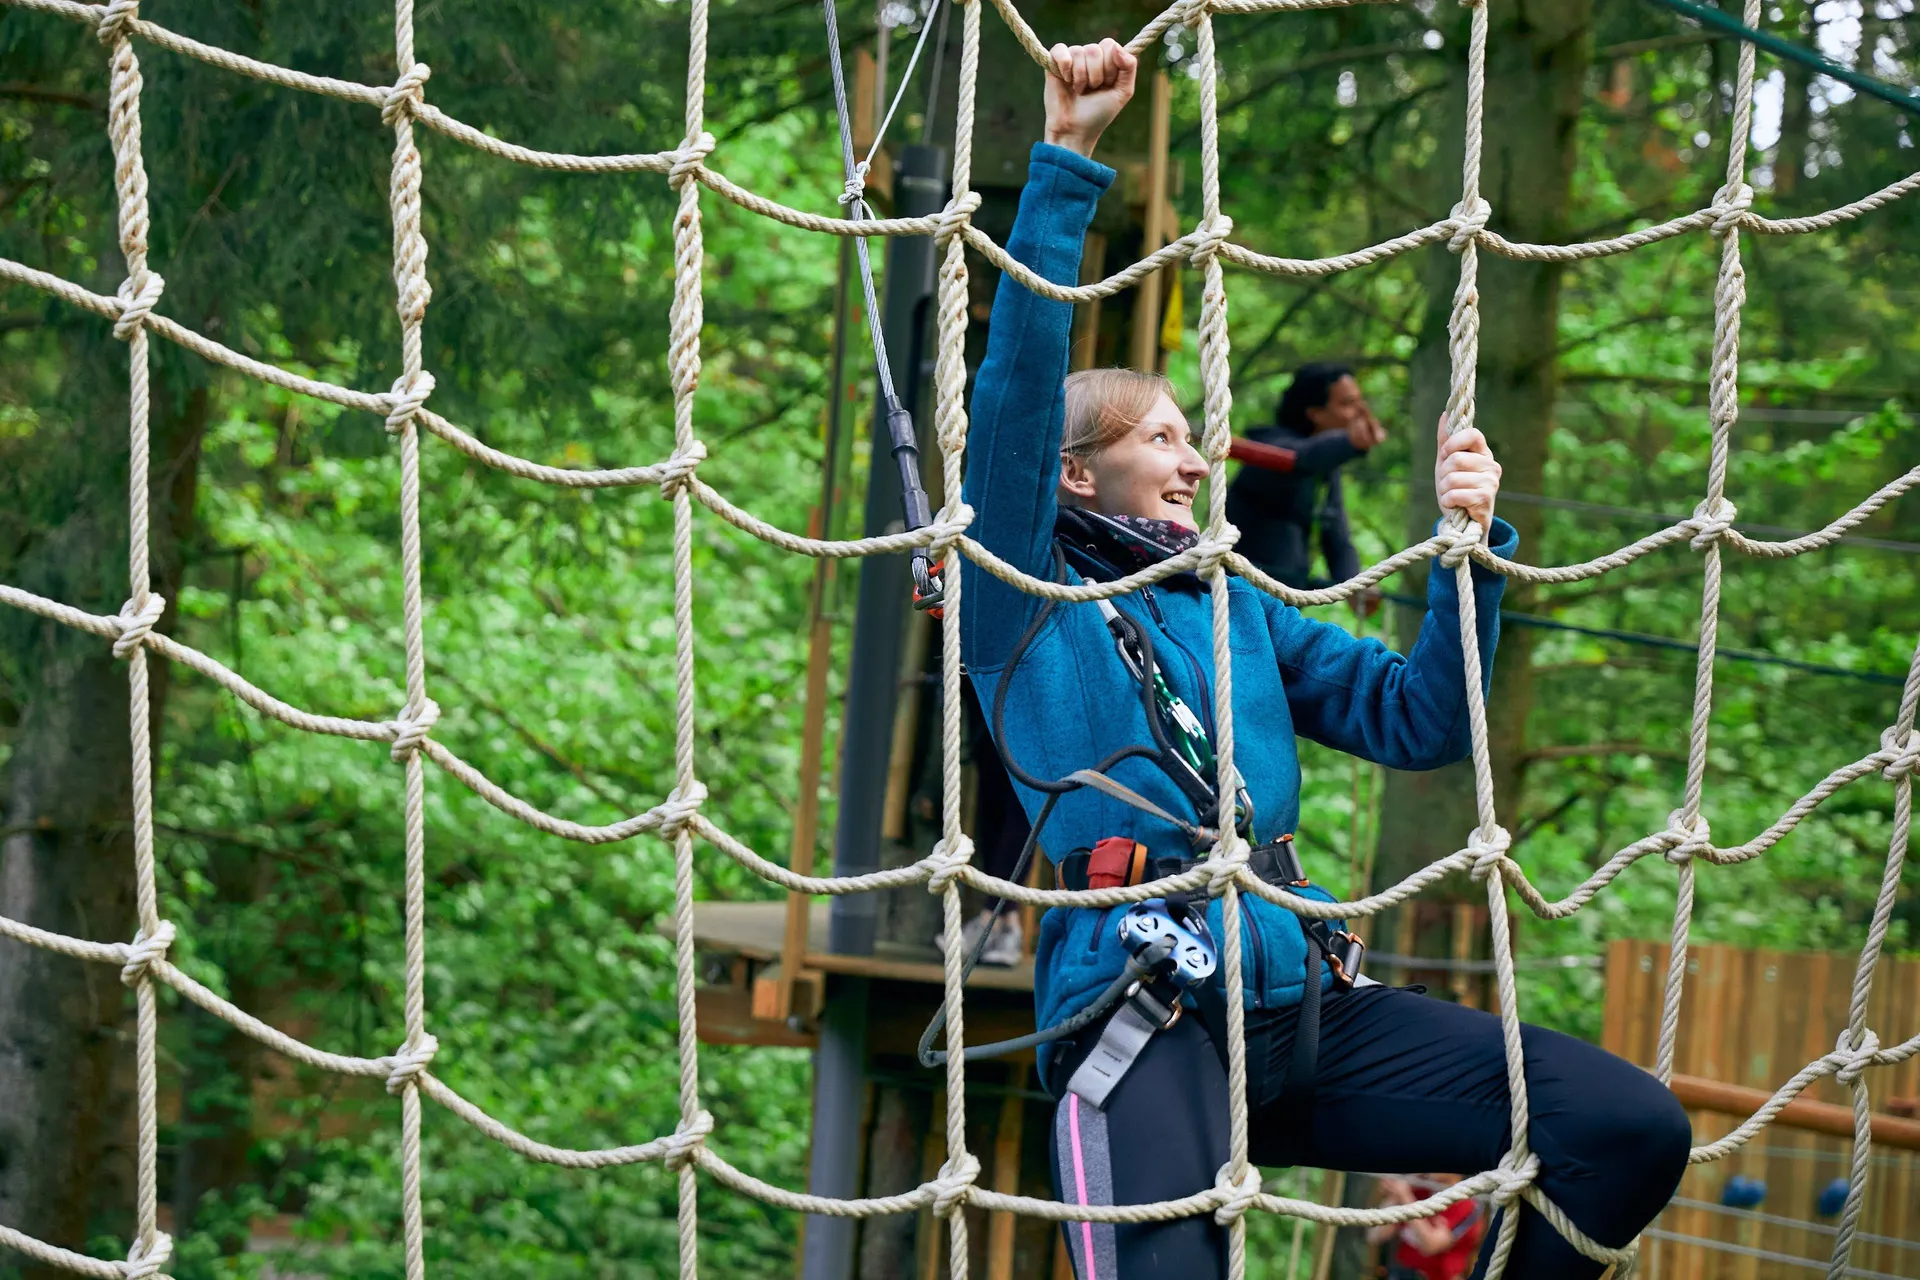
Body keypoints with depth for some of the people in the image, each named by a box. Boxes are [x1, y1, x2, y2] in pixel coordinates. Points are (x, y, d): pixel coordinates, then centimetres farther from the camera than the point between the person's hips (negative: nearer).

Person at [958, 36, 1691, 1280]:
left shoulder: (1239, 607, 24)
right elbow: (1014, 397, -8)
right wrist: (1067, 164, -14)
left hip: (1301, 1012, 6)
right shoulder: (1028, 604, 6)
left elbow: (1415, 721, 18)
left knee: (1633, 1129, -9)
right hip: (1140, 1022, -6)